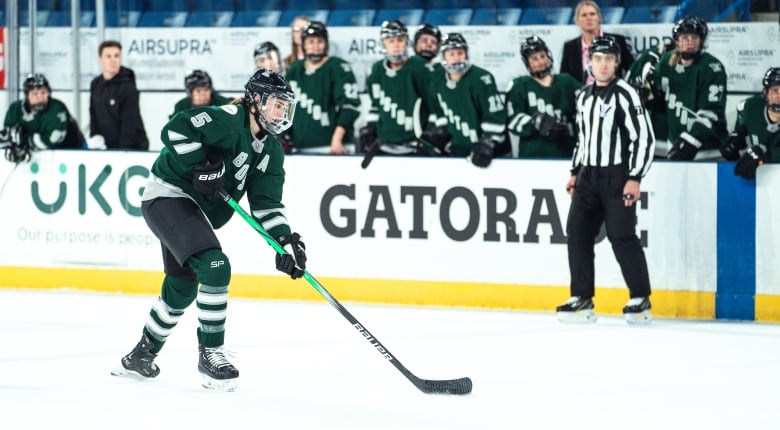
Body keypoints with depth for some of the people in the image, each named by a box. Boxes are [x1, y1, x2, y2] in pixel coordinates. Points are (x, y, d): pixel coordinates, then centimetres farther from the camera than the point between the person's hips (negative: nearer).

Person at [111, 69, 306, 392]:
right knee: (214, 267, -24)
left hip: (196, 212, 10)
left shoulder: (271, 152, 6)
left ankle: (142, 355, 40)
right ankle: (210, 353, -14)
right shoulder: (228, 120, -20)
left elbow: (267, 203, 2)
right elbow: (176, 130, -28)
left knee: (182, 289, 20)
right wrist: (203, 164, -31)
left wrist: (286, 240, -12)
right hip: (168, 195, -10)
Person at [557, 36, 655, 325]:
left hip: (618, 177, -7)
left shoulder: (625, 94, -10)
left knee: (622, 236, -10)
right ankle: (582, 299, 6)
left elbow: (644, 138, -13)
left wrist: (635, 178, -17)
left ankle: (640, 299, -1)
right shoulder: (584, 96, 14)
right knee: (577, 233, 0)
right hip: (588, 176, 7)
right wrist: (575, 173, 19)